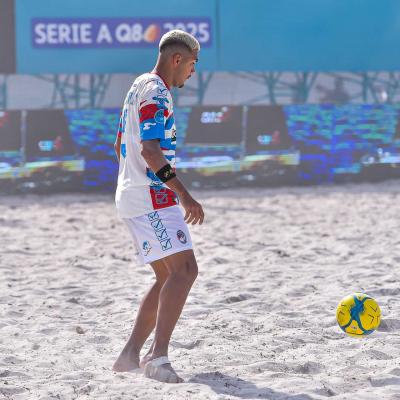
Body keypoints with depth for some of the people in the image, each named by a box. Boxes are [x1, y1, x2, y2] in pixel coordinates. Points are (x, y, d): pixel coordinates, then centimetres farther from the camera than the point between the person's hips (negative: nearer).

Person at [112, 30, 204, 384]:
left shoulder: (140, 87, 20)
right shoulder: (156, 93, -12)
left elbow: (121, 147, 27)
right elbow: (151, 150, -23)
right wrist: (185, 196, -25)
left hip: (133, 194, 11)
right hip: (153, 198, -11)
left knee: (170, 277, 12)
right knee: (184, 269, -18)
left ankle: (131, 355, 12)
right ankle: (158, 358, -27)